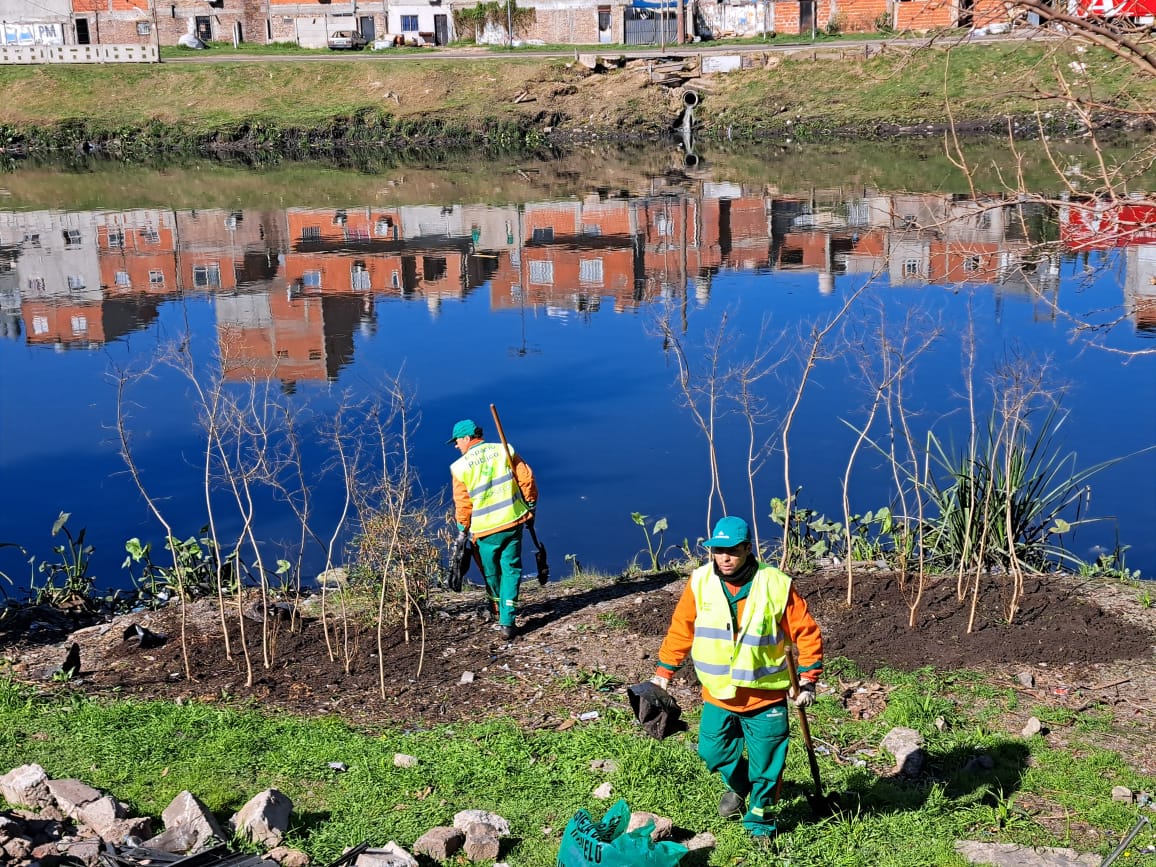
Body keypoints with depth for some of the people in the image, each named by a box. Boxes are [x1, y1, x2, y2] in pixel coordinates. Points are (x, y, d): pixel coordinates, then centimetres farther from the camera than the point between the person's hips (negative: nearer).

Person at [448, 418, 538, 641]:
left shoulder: (460, 466, -6)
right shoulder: (504, 450, -1)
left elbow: (462, 504, -3)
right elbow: (526, 479, -1)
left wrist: (463, 530, 11)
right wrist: (531, 506, 12)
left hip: (485, 528, -1)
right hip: (513, 521, 2)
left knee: (491, 570, 20)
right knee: (511, 569, 7)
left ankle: (497, 605, 43)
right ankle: (507, 621, -1)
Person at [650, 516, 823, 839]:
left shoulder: (776, 585, -16)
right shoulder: (700, 582, -9)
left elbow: (806, 633, -8)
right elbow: (681, 629, 3)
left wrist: (808, 679, -9)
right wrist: (663, 671, 6)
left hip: (765, 695, -2)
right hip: (717, 693, 3)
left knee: (765, 764, 8)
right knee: (713, 751, 13)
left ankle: (760, 820, 31)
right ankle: (737, 785, 46)